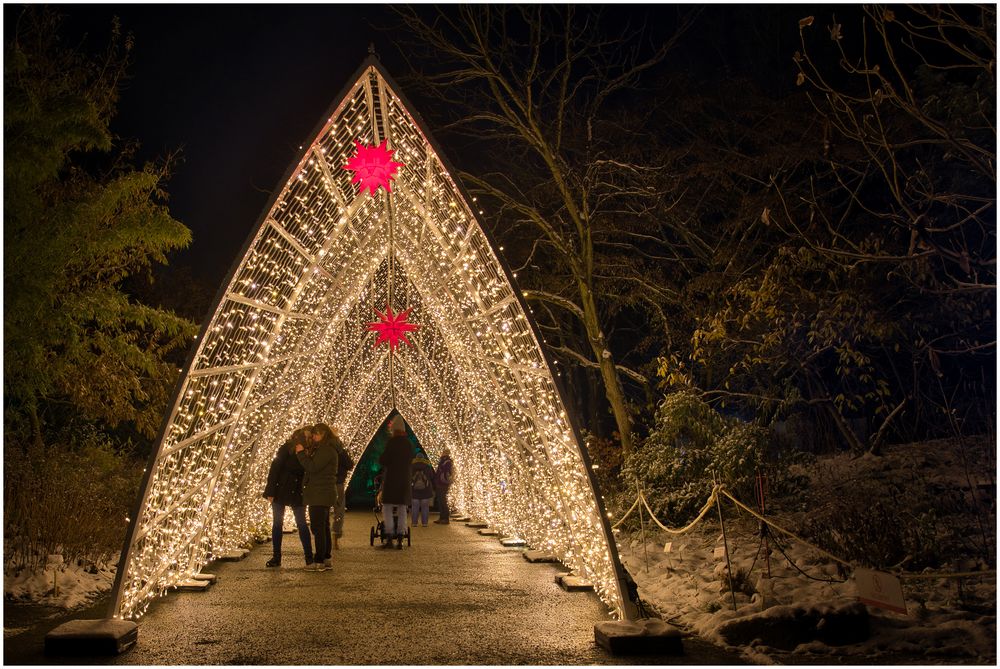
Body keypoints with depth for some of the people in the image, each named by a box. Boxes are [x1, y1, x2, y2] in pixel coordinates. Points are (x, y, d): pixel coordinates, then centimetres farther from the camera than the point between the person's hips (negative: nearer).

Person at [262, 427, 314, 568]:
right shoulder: (286, 449, -10)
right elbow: (274, 469, -11)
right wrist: (270, 492, -14)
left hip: (296, 493, 2)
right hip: (280, 491, -2)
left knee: (302, 524, 1)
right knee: (277, 524, 5)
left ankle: (309, 557, 4)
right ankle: (276, 557, 13)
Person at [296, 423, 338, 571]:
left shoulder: (326, 450, -14)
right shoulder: (323, 449, 20)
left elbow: (312, 467, -21)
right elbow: (312, 467, 17)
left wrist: (301, 453, -12)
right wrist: (305, 454, 4)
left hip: (320, 495, -11)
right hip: (323, 494, 11)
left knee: (318, 527, -9)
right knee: (323, 527, 13)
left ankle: (319, 561, -8)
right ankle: (326, 559, 18)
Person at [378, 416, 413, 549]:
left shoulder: (392, 442, -9)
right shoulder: (409, 444, 9)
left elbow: (383, 460, -11)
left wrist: (380, 458, 10)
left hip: (391, 479, -5)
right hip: (405, 479, 5)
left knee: (387, 508, 0)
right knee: (402, 509, 8)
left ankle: (389, 539, -7)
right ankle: (400, 540, 6)